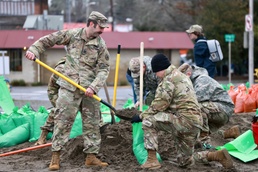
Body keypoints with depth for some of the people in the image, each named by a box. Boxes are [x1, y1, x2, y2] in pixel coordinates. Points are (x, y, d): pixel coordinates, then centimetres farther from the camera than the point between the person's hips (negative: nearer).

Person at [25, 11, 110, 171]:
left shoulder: (101, 44, 0)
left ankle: (91, 156, 14)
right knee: (62, 121, -3)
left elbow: (104, 69, -4)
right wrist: (34, 50, -8)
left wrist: (94, 87, -17)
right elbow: (48, 39, 6)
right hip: (69, 87, -2)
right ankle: (56, 155, 3)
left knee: (92, 123, 5)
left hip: (89, 90, 2)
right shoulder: (72, 34, -2)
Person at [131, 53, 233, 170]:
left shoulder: (168, 80, -11)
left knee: (148, 121, -12)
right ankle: (218, 155, 12)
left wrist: (141, 116, -3)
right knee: (184, 162, 21)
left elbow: (158, 105, -13)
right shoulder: (181, 76, 21)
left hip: (185, 120, -10)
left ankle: (152, 160, -14)